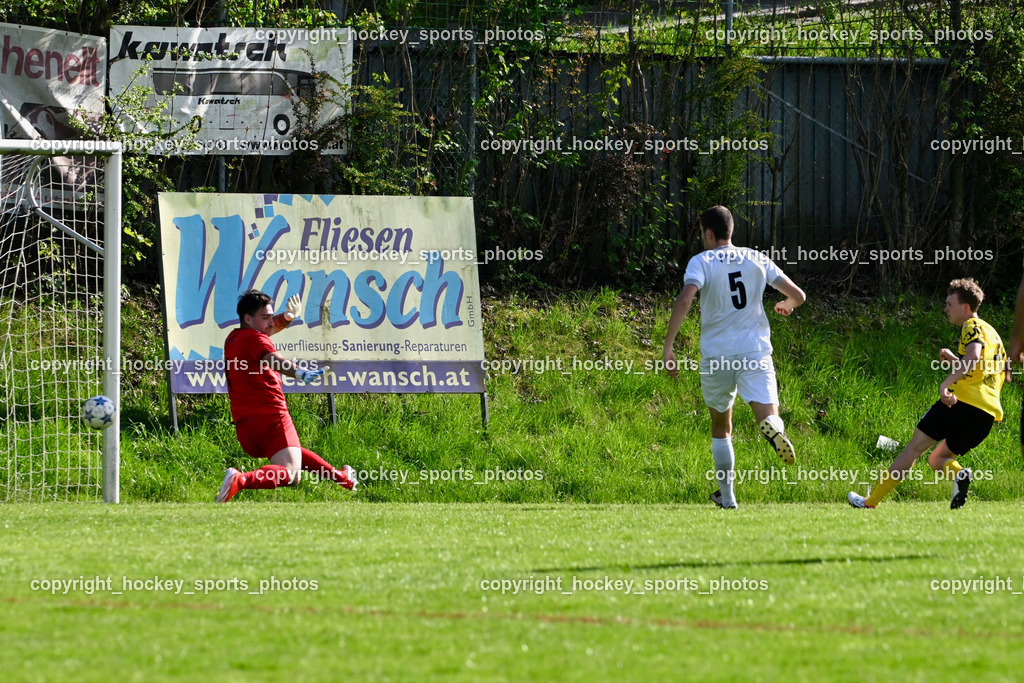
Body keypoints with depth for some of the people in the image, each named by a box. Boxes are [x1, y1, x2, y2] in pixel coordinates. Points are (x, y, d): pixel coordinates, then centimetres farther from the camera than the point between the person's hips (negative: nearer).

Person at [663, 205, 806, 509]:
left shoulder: (702, 262, -2)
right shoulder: (756, 259, 8)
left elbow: (683, 302, -20)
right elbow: (798, 295, 11)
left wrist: (668, 348, -15)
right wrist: (786, 305, 36)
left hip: (716, 356, -1)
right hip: (756, 352, 1)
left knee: (721, 428, 19)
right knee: (769, 417, -12)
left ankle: (726, 496, 25)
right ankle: (773, 428, -50)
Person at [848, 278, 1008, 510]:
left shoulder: (972, 326, -1)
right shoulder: (992, 333, 27)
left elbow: (974, 356, -23)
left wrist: (946, 382, -32)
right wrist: (955, 361, 27)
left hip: (963, 399, -8)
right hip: (989, 412, 8)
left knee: (915, 447, -2)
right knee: (937, 459, 17)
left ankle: (871, 501, -2)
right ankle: (959, 474, -19)